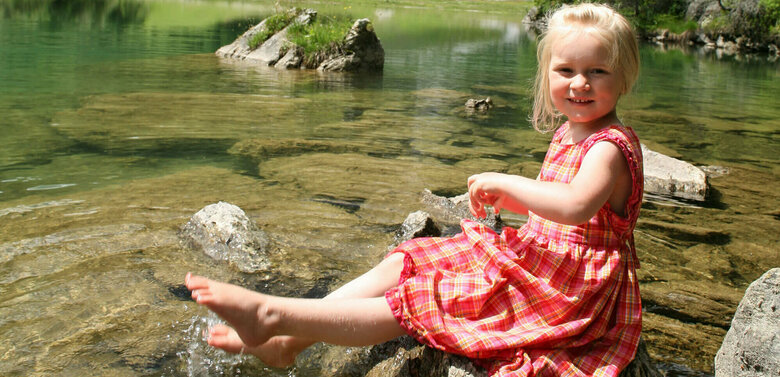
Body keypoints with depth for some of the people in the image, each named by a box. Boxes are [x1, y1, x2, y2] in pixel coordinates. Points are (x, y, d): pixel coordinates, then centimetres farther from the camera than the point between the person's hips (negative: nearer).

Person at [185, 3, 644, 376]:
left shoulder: (610, 146, -17)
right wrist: (501, 199, 6)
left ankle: (274, 315, -19)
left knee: (416, 303, -17)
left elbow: (576, 206, -38)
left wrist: (504, 182, -26)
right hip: (534, 258, 9)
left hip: (568, 289, -9)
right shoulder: (567, 133, 13)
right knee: (404, 263, -3)